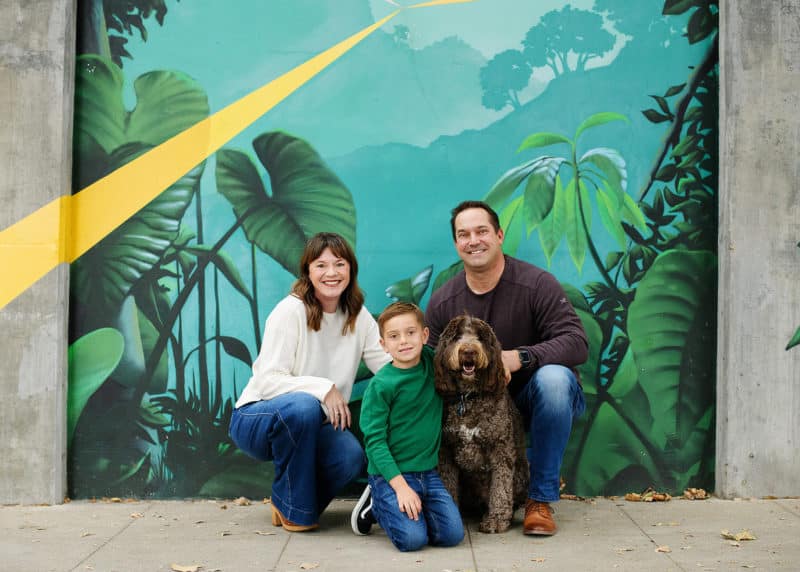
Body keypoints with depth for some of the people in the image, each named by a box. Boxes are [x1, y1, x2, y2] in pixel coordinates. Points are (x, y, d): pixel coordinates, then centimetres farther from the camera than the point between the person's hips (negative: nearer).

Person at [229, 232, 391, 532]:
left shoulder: (358, 316, 2)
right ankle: (293, 507, -13)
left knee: (351, 456, -28)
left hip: (313, 425, 4)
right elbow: (267, 381, -22)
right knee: (302, 406, -38)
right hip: (256, 417, -4)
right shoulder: (291, 311, -16)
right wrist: (322, 387, -30)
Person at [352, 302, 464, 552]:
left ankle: (402, 508, 13)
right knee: (412, 538, -21)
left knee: (453, 534, -11)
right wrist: (400, 486, -20)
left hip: (428, 471, 5)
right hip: (389, 474, -5)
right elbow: (374, 441, -13)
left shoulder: (432, 362, 2)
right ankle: (376, 505, 8)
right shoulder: (380, 385, -13)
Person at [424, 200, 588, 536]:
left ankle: (541, 499, -20)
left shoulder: (537, 284, -14)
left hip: (539, 400, -3)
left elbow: (577, 344, -21)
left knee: (552, 377, -36)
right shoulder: (442, 302, -3)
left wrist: (518, 357, -35)